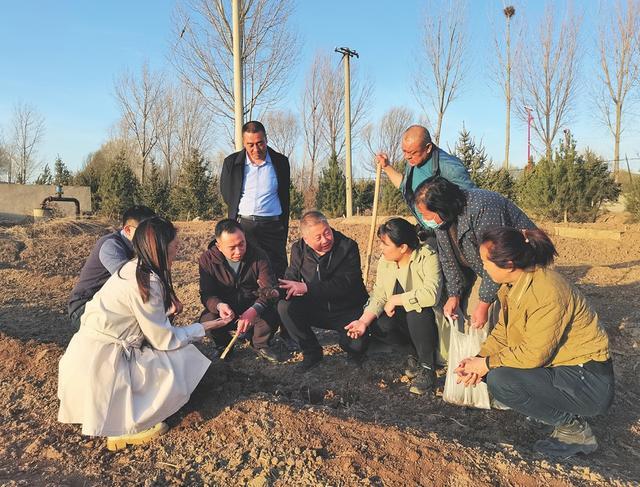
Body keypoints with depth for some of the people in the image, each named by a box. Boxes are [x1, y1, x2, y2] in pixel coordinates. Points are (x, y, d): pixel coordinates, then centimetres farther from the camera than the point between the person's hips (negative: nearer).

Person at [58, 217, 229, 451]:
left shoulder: (134, 268, 5)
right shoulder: (148, 282, -22)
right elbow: (163, 339, -14)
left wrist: (163, 310, 23)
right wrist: (203, 327, -3)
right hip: (100, 365, -9)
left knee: (183, 353, 12)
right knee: (182, 363, -9)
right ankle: (127, 428, 0)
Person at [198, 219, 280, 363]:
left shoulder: (258, 255, -16)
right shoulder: (208, 259, -14)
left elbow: (270, 288, -23)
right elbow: (207, 294, -16)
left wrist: (255, 309, -44)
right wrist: (219, 306, -42)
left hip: (252, 307, 0)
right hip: (226, 308, 1)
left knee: (272, 314, -30)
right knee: (207, 319, -30)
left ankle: (260, 344, 5)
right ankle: (223, 347, 6)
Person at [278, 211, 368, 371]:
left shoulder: (348, 247, -16)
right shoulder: (299, 249, -2)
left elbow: (346, 284, -26)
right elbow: (291, 278, 2)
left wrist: (307, 287, -34)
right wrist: (293, 288, -26)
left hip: (348, 311, -3)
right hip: (316, 309, 3)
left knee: (356, 345, -28)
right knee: (285, 307, -22)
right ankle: (312, 352, -3)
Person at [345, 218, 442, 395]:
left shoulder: (428, 258, -23)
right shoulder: (385, 261, -2)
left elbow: (430, 294, -38)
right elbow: (379, 296, -6)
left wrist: (395, 300, -28)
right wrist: (364, 321, -22)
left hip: (429, 316, -6)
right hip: (402, 315, 6)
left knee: (417, 313, -36)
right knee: (378, 326, -20)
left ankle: (427, 368, -16)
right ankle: (416, 355, 5)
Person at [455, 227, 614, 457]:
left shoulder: (546, 293, -28)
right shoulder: (514, 282, 0)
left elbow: (535, 354, -25)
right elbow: (503, 330, 5)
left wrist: (487, 363, -16)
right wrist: (480, 359, -10)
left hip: (590, 381, -9)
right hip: (557, 365, 9)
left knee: (500, 381, -25)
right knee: (492, 369, 3)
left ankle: (574, 428, -3)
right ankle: (566, 418, 12)